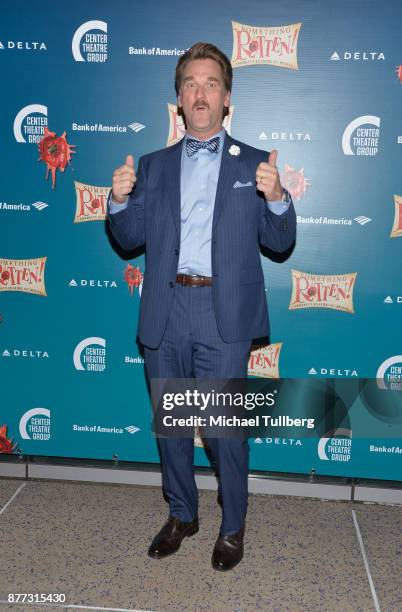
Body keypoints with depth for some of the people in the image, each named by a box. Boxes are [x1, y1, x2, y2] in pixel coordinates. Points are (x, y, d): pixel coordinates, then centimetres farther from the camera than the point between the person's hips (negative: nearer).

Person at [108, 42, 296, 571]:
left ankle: (233, 527, 26)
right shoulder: (154, 166, 12)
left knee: (227, 427, 3)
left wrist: (276, 198, -18)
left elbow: (279, 242, 1)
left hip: (224, 314, -3)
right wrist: (120, 200, -11)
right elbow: (132, 238, 9)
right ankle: (181, 515, 36)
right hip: (164, 313, 3)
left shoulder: (253, 164, 6)